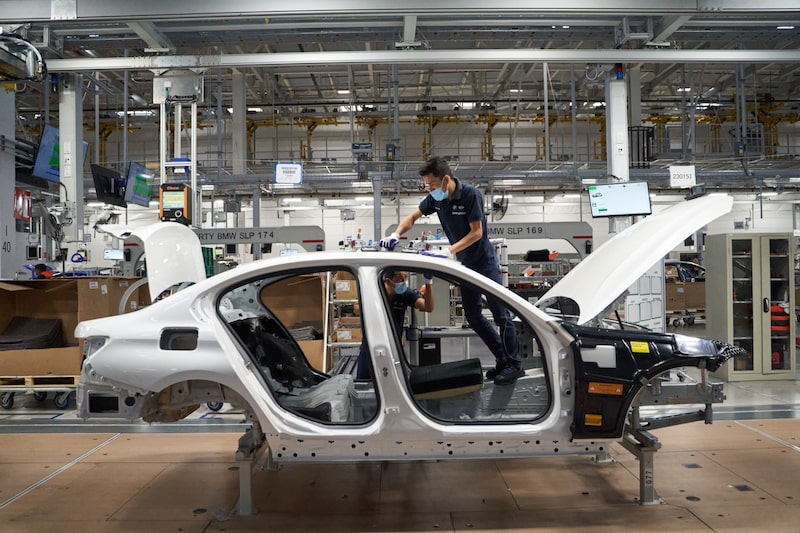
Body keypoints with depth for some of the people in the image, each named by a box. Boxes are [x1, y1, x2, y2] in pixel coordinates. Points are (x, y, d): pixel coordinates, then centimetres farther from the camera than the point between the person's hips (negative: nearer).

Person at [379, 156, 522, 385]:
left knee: (500, 312, -3)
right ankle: (503, 359, 20)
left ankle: (514, 364, 6)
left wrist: (450, 251, -31)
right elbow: (412, 217, 6)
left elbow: (476, 232, -22)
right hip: (465, 263, 7)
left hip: (484, 261, -7)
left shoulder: (470, 195, -23)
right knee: (473, 316, 9)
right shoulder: (436, 198, -4)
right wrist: (396, 234, -13)